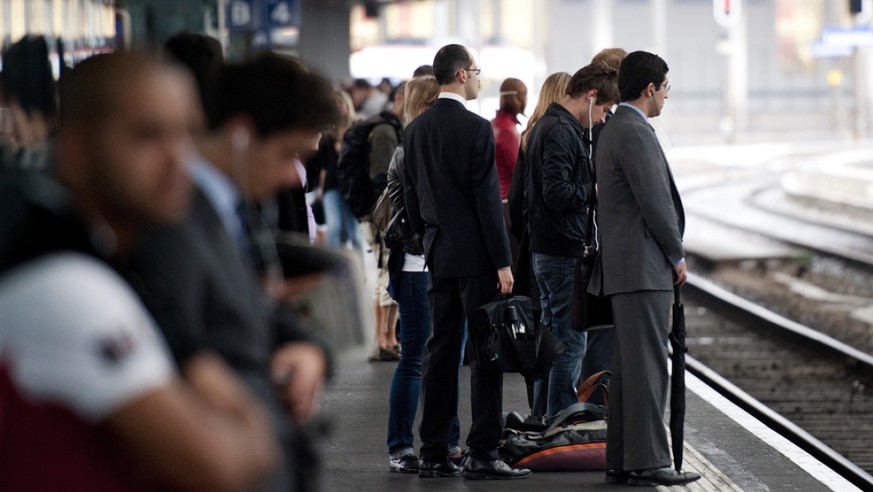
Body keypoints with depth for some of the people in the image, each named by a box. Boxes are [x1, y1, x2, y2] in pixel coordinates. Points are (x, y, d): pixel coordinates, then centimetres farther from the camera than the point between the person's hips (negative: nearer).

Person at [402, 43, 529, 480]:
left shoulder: (415, 130, 8)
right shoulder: (476, 128, -12)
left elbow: (411, 196, 13)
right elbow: (488, 199, -14)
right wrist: (502, 261, -11)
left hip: (438, 255, 7)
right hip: (475, 255, -7)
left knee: (440, 351, 9)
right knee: (485, 352, -3)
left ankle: (434, 454, 10)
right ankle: (483, 453, -5)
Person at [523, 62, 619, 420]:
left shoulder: (547, 126, 16)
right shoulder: (561, 132, -17)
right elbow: (558, 193, -24)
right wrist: (595, 189, -11)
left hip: (545, 250, 11)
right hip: (563, 252, -11)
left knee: (552, 336, 16)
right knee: (571, 341, -6)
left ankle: (543, 419, 22)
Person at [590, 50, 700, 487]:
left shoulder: (614, 131, 18)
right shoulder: (634, 133, -14)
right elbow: (654, 203, -18)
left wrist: (670, 254, 17)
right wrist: (677, 255, -6)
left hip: (624, 267, 11)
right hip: (643, 268, -11)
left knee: (628, 367, 11)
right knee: (647, 366, -9)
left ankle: (621, 459, 13)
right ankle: (647, 462, -10)